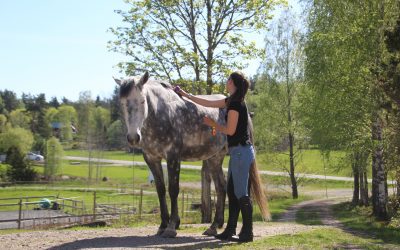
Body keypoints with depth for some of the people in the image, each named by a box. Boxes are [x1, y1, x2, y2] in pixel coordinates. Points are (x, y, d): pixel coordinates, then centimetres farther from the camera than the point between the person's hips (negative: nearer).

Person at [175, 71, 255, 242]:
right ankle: (230, 230, 18)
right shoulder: (232, 101, 14)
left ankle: (247, 233, 0)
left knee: (241, 193, -6)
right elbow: (208, 103, 24)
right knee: (232, 191, 13)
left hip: (241, 151, -10)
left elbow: (230, 130, -16)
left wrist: (212, 124, -1)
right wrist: (186, 95, 28)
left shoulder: (235, 103, -15)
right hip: (239, 151, 10)